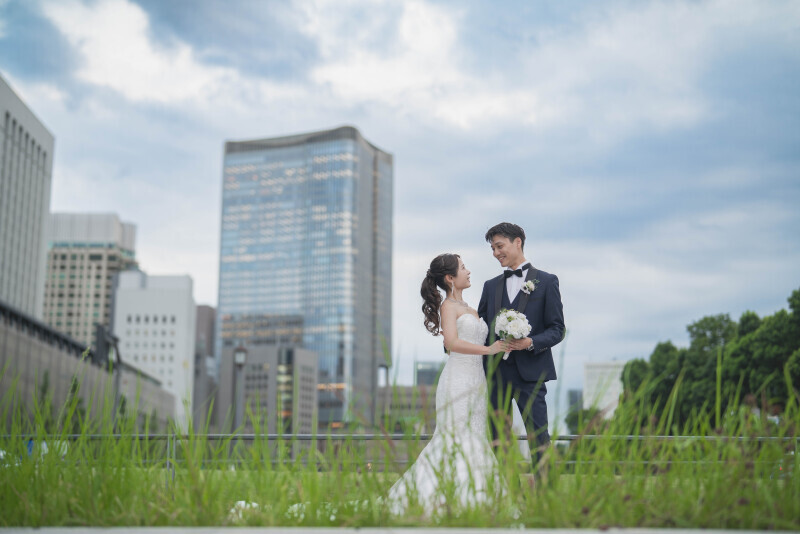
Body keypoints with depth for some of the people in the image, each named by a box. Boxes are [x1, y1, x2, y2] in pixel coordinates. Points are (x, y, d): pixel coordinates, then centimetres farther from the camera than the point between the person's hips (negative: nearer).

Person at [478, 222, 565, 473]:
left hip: (530, 373, -4)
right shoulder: (491, 286, 17)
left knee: (539, 438, -7)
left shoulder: (546, 281, 5)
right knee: (497, 440, 5)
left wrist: (531, 342, -17)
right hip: (496, 374, 4)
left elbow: (557, 329, 0)